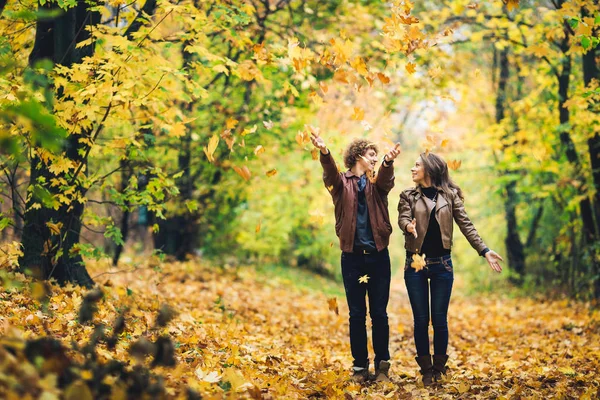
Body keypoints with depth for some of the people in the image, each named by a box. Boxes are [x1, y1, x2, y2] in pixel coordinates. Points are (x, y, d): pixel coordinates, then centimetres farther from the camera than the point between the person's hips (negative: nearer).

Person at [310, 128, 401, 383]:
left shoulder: (377, 183, 8)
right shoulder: (342, 183, 3)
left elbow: (386, 179, -16)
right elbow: (330, 174, -20)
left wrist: (388, 161, -41)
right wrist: (324, 152, -43)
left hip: (378, 255, 1)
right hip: (352, 256, -1)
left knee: (379, 314, 5)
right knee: (357, 314, 5)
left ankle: (382, 365, 14)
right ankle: (360, 366, 14)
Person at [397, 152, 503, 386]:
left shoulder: (450, 195, 3)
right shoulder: (409, 195, 5)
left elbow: (466, 225, 0)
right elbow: (402, 218, -11)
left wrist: (484, 250, -10)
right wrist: (409, 226, -35)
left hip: (442, 264, 0)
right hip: (416, 264, 1)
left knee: (439, 319, 3)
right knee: (421, 320, 3)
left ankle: (439, 368, 17)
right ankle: (426, 369, 15)